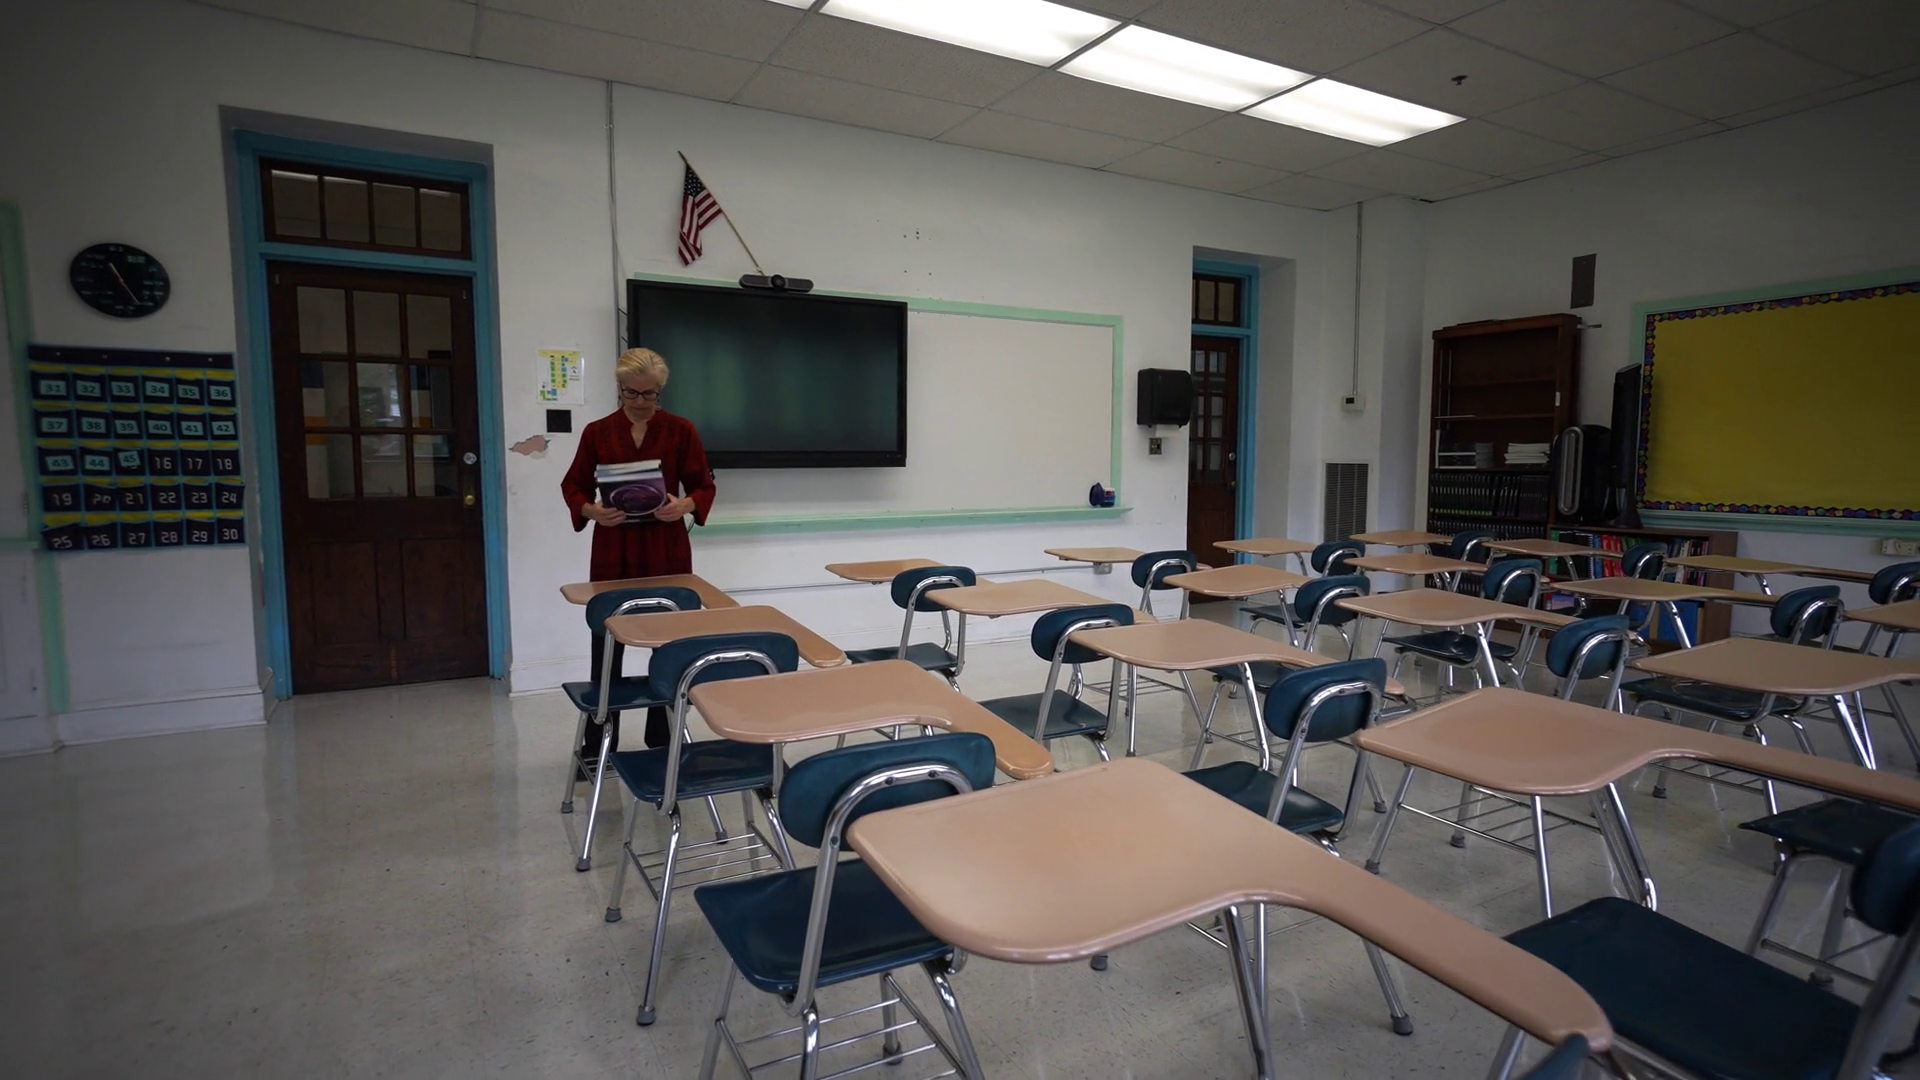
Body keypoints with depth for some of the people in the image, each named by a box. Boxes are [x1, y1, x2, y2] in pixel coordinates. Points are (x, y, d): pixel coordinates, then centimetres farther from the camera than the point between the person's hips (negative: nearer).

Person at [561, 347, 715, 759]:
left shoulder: (681, 430, 0)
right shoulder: (597, 432, 3)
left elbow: (704, 485, 2)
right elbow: (574, 486, 7)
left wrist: (687, 505, -20)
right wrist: (591, 511, -15)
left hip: (667, 553, 0)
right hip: (613, 553, 1)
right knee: (606, 646, 5)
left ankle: (664, 742, 21)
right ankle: (597, 746, 19)